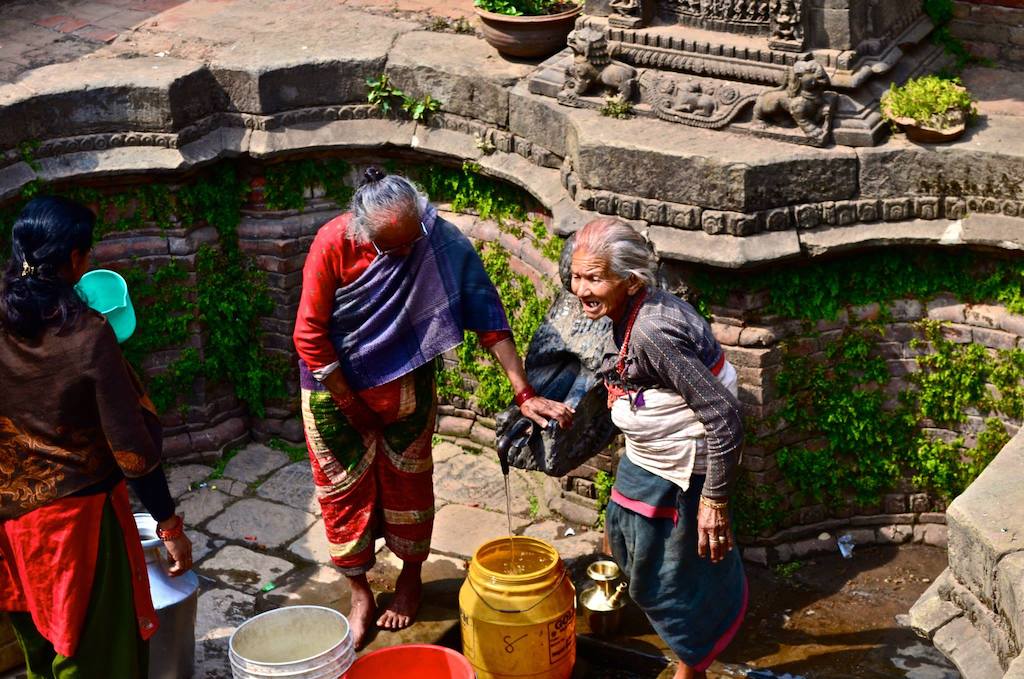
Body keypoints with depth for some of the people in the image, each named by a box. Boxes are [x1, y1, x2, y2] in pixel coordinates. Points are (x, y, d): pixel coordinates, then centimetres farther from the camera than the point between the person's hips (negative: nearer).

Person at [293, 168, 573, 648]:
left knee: (407, 480, 13)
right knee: (344, 488, 8)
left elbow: (488, 321, -22)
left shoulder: (444, 244, -25)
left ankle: (411, 576, 36)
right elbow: (309, 334, -19)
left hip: (406, 384, 1)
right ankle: (359, 593, 27)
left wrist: (524, 394, -26)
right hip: (336, 385, 0)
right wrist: (350, 405, -13)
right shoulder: (333, 243, -27)